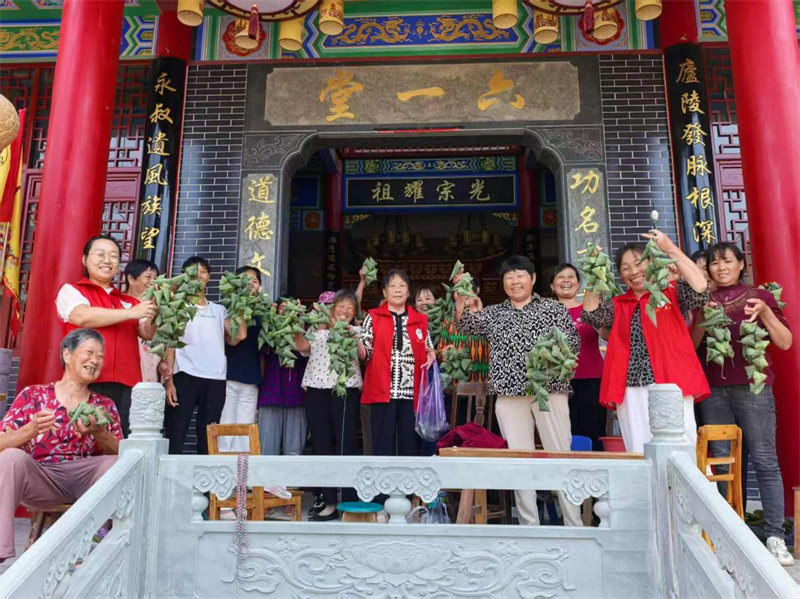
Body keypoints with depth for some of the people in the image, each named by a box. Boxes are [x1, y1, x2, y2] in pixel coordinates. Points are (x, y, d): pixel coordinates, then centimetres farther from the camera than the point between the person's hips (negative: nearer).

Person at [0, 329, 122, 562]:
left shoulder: (105, 406, 14)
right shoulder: (33, 395, 9)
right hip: (40, 479, -1)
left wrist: (98, 433, -14)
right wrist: (32, 429, -19)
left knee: (116, 464, -28)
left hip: (87, 480, 1)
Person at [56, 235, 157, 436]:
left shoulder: (129, 302, 20)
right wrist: (132, 313, -10)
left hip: (125, 385, 3)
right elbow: (83, 317, -10)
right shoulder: (70, 291, 10)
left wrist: (156, 308, -10)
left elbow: (149, 333, 9)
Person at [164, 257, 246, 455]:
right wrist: (169, 381, -8)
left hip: (215, 379, 3)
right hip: (185, 377, -2)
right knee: (175, 435, -6)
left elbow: (240, 335, 1)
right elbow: (170, 345, 3)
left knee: (208, 437, 5)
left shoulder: (220, 310, 18)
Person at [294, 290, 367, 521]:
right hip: (316, 390, 3)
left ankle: (349, 503, -1)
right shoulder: (319, 329, 18)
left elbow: (363, 354, -7)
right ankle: (329, 501, 14)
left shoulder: (356, 331, 12)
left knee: (345, 444, -6)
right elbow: (302, 346, 0)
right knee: (322, 445, 5)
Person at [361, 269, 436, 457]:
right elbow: (365, 353, 1)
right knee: (383, 443, 1)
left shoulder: (420, 320, 14)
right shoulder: (373, 317, 6)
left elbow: (427, 351, 22)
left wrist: (431, 355, 0)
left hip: (412, 392, 3)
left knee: (411, 442, 6)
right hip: (382, 390, -2)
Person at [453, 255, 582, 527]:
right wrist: (460, 302, -15)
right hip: (509, 395, 2)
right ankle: (530, 525, 14)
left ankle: (574, 525, 8)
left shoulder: (553, 308, 10)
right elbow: (465, 325, 4)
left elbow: (573, 341, 4)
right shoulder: (494, 313, 16)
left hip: (550, 390, -2)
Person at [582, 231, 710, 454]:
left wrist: (670, 249, -10)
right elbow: (590, 314, 3)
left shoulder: (672, 292, 8)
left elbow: (700, 290, -10)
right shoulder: (618, 305, 17)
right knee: (640, 457, 5)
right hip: (631, 391, 3)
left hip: (670, 387, -3)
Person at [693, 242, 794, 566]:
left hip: (752, 387, -2)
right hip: (713, 389, 3)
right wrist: (702, 321, -5)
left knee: (765, 460, -3)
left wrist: (765, 313, -12)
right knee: (721, 461, 5)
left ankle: (775, 536, 4)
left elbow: (785, 342, 1)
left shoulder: (759, 296, 6)